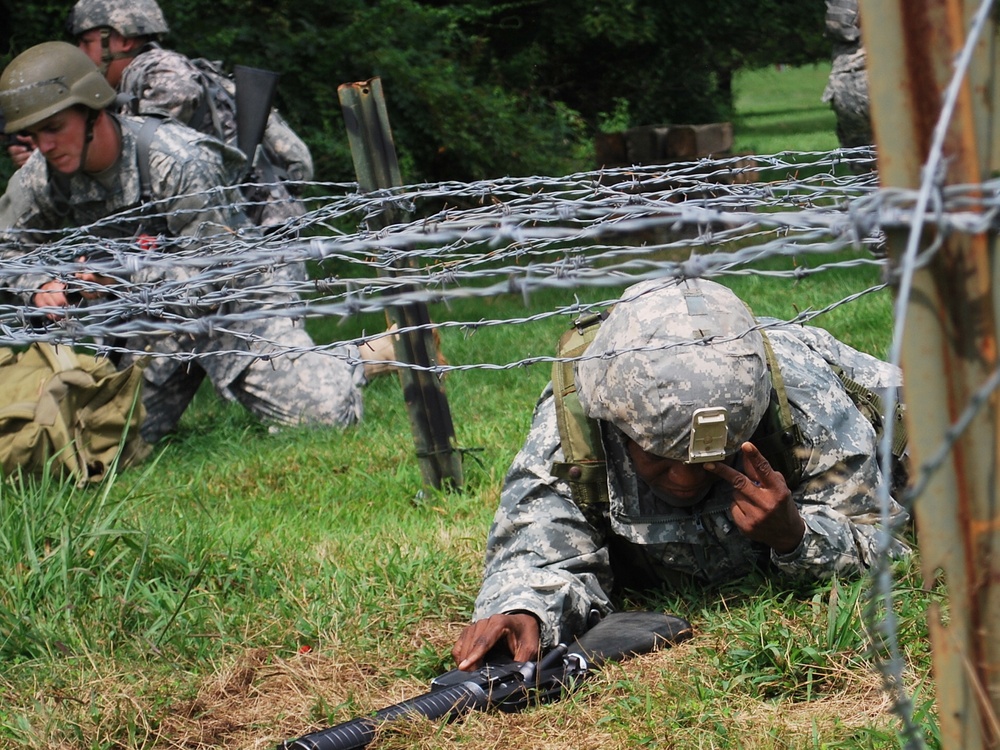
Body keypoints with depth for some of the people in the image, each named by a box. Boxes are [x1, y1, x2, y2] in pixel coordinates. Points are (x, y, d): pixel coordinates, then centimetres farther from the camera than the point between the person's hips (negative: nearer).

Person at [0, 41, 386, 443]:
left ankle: (357, 359, 17)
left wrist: (124, 273, -39)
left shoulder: (180, 162, -28)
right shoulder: (41, 176, -11)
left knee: (326, 415, -18)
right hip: (153, 324, 5)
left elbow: (212, 279, -26)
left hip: (234, 301, -5)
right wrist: (39, 284, -18)